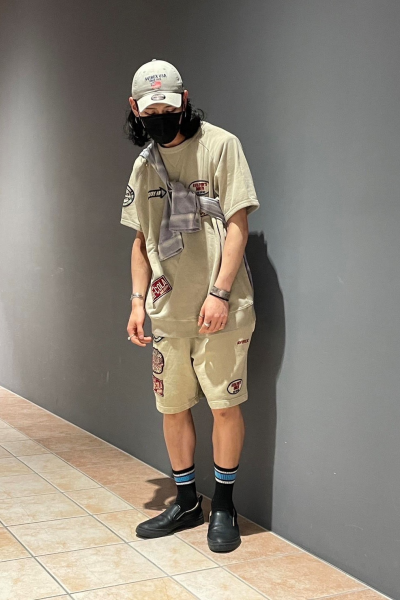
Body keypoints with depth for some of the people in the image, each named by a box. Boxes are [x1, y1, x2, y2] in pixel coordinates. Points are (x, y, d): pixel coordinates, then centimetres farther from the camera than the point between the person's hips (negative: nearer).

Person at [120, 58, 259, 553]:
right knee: (172, 407, 10)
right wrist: (138, 300, 8)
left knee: (225, 404, 0)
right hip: (167, 310, 5)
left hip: (218, 308, -5)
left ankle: (224, 506, 18)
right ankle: (186, 502, 27)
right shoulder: (144, 164, 13)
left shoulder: (220, 145, -3)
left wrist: (219, 294, -15)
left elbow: (237, 225, -8)